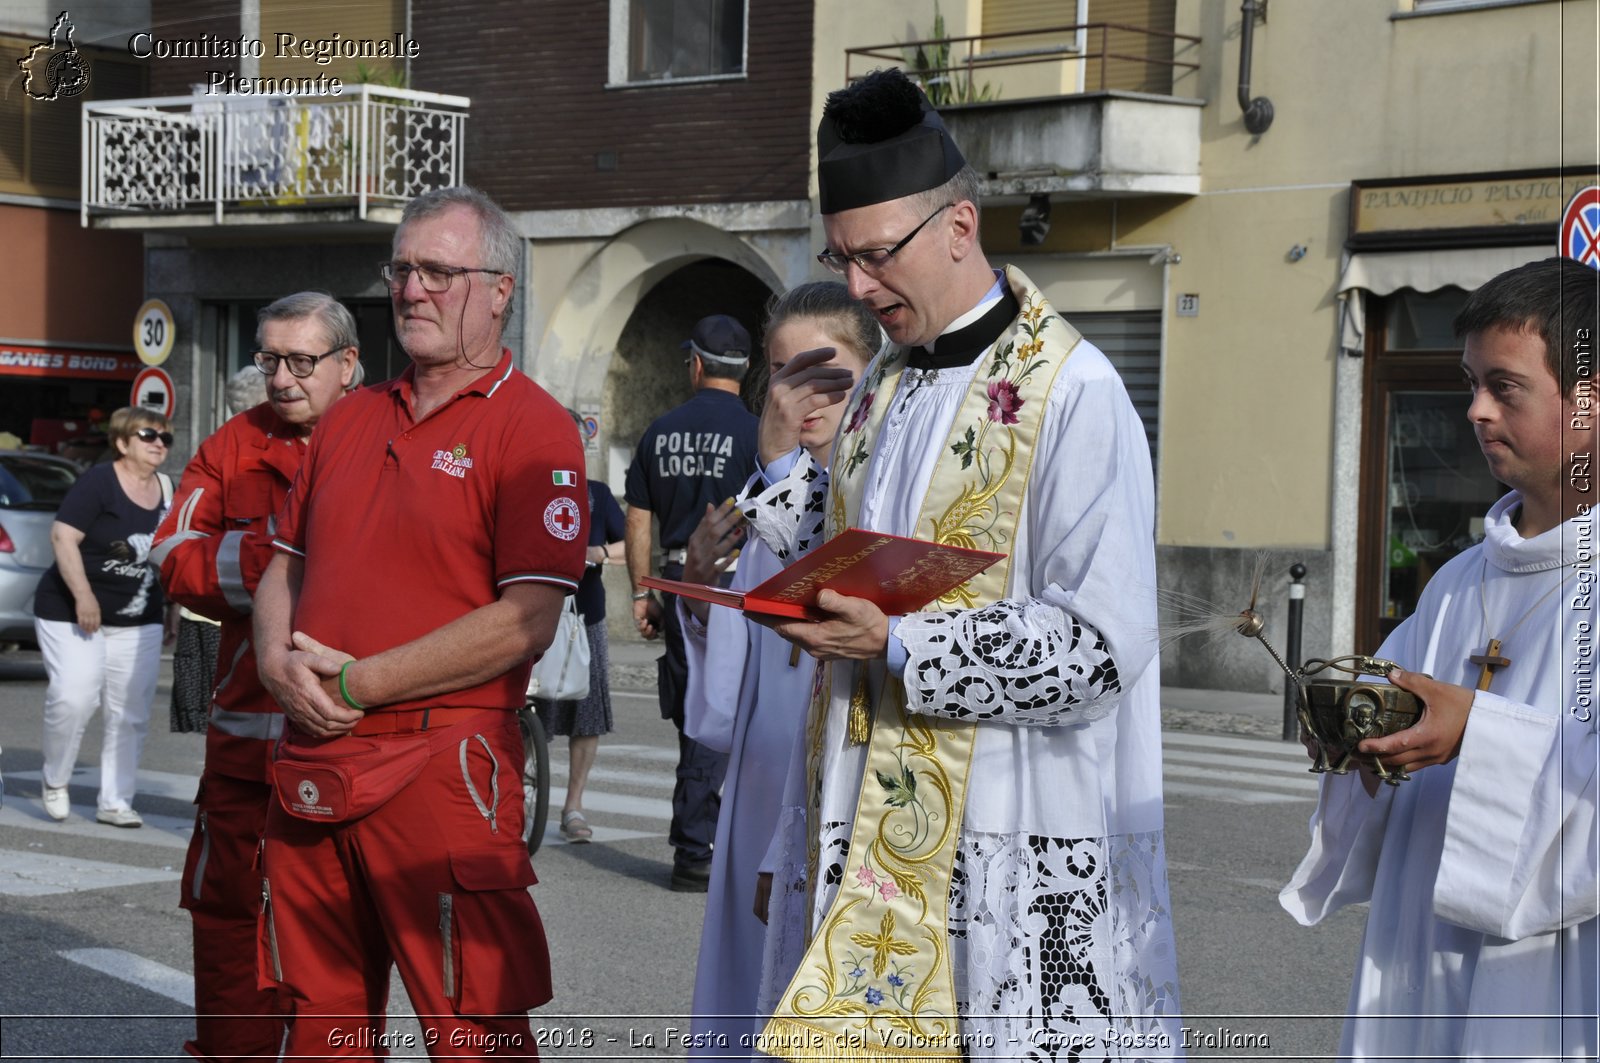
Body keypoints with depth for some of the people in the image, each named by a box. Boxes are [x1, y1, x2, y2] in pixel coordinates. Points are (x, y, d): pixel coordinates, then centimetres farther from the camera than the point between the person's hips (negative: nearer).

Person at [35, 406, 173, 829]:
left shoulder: (165, 489, 8)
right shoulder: (98, 483, -13)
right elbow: (62, 536, -20)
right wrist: (83, 596, -25)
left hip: (138, 622, 6)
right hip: (72, 614, -6)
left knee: (130, 714, 3)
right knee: (73, 695, -20)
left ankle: (114, 802, 13)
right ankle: (55, 781, 3)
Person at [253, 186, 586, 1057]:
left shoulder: (530, 427, -6)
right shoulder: (350, 418, 16)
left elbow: (528, 620, -15)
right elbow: (284, 568, 21)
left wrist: (358, 683, -14)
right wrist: (280, 660, -2)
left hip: (441, 764, -6)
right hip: (310, 762, 7)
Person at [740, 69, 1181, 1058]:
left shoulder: (1069, 392, -12)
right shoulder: (883, 389, 14)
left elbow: (1105, 645, -18)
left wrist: (903, 646, -22)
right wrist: (783, 459, 7)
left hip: (1013, 844, -7)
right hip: (878, 830, 7)